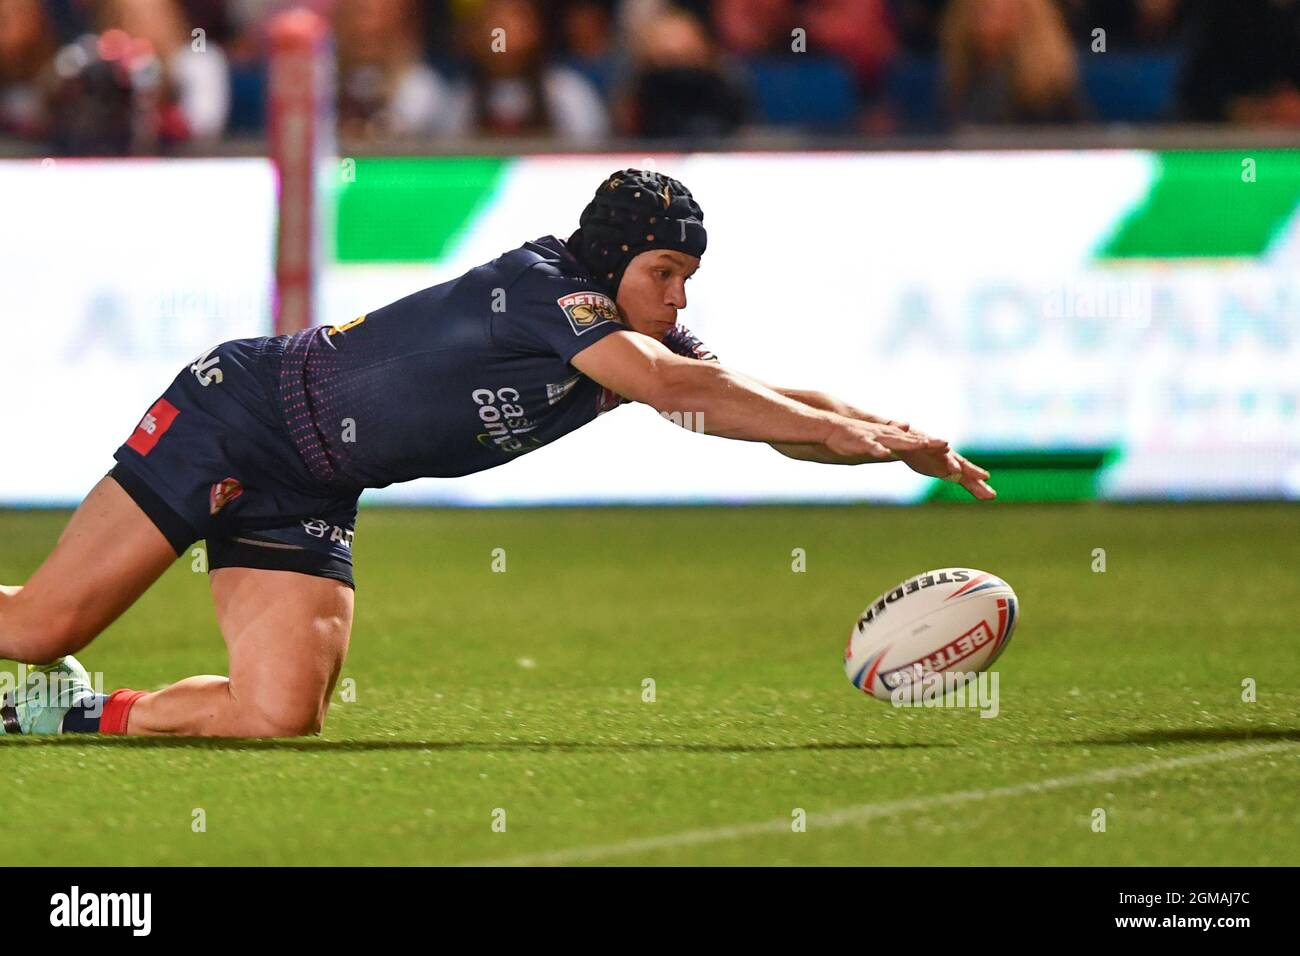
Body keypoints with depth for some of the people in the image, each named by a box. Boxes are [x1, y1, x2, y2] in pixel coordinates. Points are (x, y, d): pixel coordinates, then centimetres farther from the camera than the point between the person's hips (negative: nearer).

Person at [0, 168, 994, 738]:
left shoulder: (648, 339, 1)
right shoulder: (540, 285, -24)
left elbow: (780, 404, 0)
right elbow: (673, 388, -34)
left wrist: (906, 441, -16)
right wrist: (856, 433, -31)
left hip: (304, 495, 8)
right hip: (242, 408, -8)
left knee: (280, 717, -9)